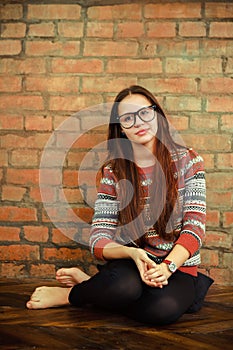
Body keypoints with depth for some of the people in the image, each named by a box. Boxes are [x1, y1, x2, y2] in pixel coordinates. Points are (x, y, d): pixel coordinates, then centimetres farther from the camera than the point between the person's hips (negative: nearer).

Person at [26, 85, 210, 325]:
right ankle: (89, 286, -3)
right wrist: (132, 253, -25)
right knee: (124, 285, -39)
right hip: (129, 266, 0)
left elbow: (195, 227, -7)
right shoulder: (113, 172, 2)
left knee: (164, 308, -35)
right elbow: (99, 240, -4)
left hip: (178, 267, 1)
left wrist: (167, 267, -23)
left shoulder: (187, 161, 0)